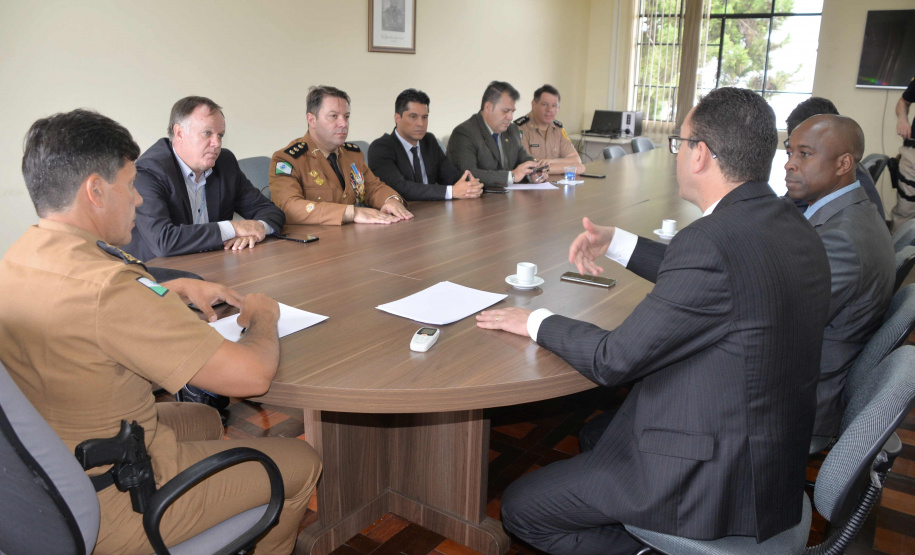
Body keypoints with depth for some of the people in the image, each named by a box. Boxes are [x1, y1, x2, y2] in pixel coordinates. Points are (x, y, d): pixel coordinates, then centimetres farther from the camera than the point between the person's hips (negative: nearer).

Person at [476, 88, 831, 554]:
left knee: (519, 508, 0)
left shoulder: (711, 241, -28)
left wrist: (537, 321, -4)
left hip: (711, 481, -9)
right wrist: (617, 243, 18)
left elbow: (614, 360, -21)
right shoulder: (788, 224, 1)